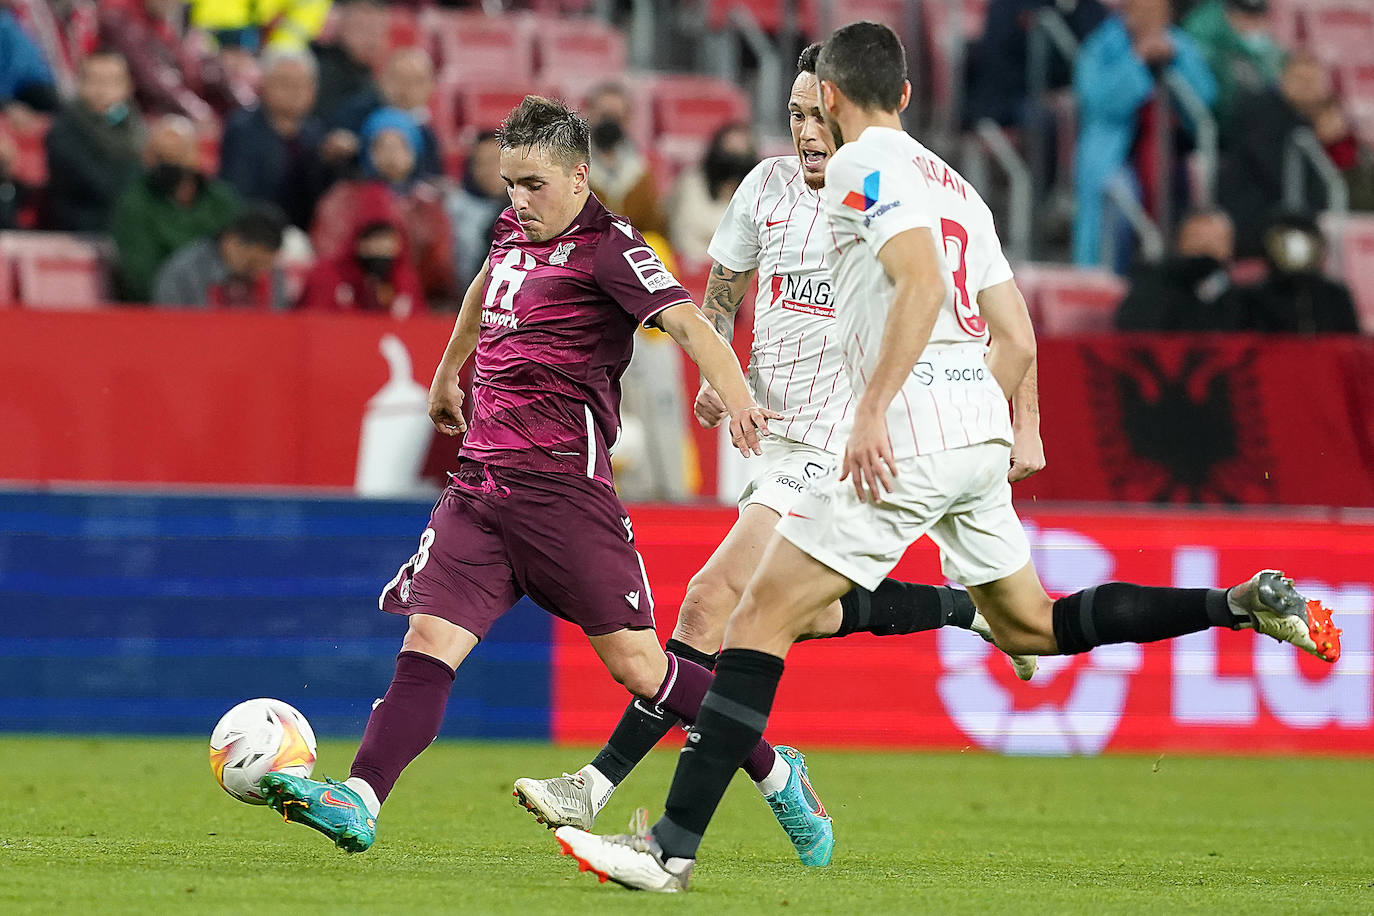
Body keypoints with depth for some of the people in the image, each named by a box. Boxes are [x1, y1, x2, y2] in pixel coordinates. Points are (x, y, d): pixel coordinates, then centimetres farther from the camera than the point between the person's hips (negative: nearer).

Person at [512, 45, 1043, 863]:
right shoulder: (769, 186, 6)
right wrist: (716, 374, 1)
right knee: (809, 614, 18)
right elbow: (721, 293, 20)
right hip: (785, 434, 8)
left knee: (714, 603, -13)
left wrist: (1025, 426, -3)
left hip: (843, 449, -8)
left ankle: (599, 787, -12)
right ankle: (975, 608, 37)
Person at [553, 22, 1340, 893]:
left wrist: (872, 413, -23)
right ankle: (1245, 605, 13)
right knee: (1030, 625, 23)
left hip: (911, 434, -9)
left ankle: (674, 847, -12)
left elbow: (922, 283, -20)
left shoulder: (865, 165, -4)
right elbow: (1018, 338, 22)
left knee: (764, 616, -7)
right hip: (981, 430, 9)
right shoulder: (953, 182, 22)